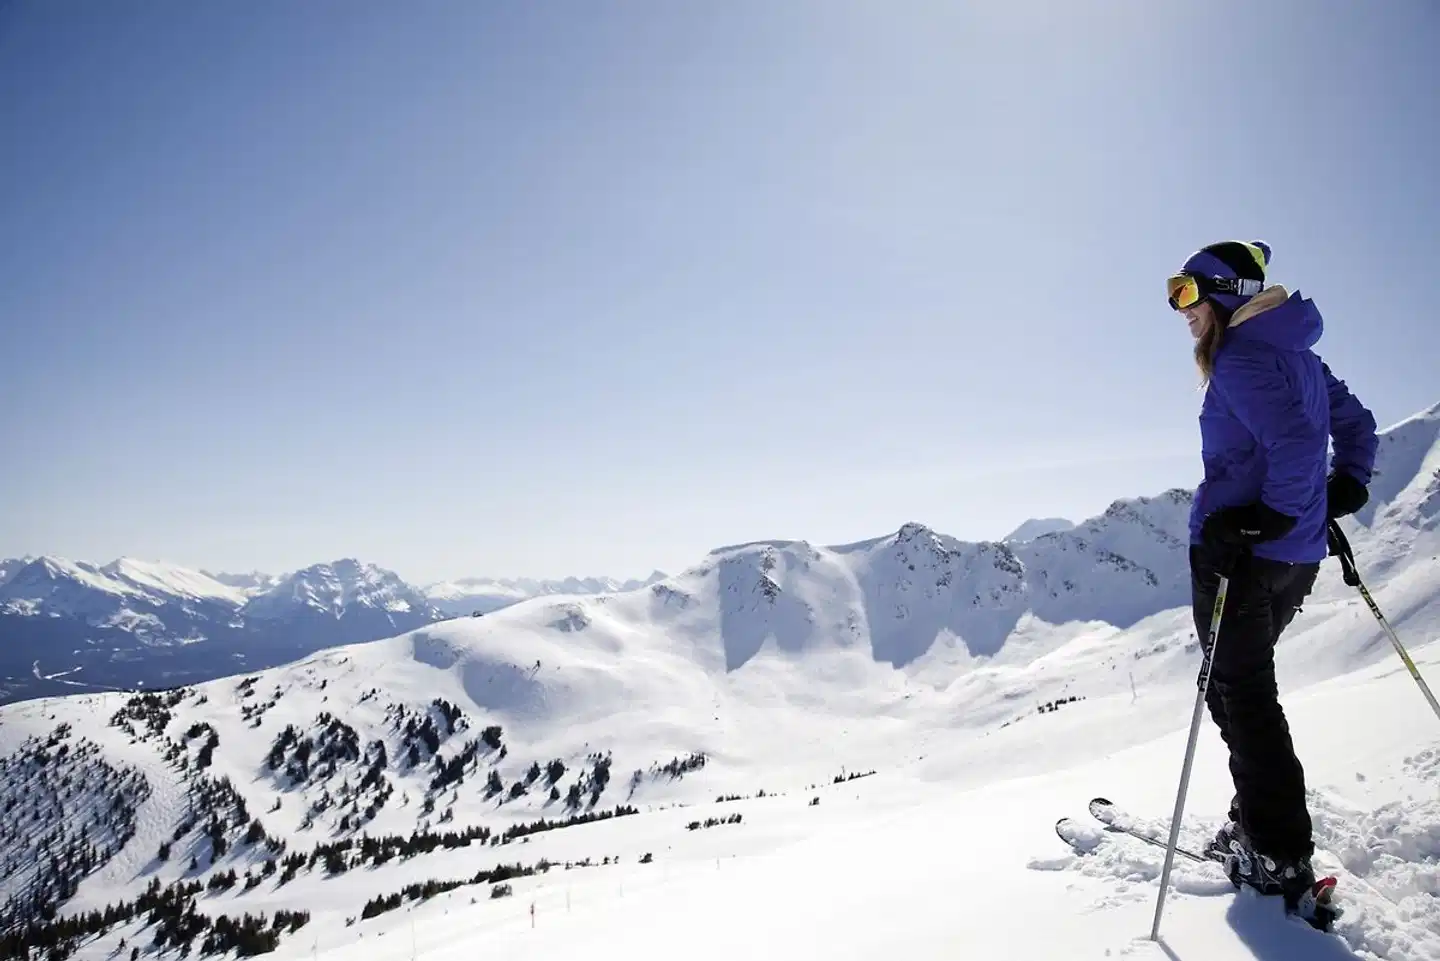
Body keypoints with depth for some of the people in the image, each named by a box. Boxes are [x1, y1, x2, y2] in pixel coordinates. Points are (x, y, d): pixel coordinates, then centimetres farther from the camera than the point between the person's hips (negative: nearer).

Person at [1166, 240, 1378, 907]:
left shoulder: (1241, 358, -14)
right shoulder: (1295, 353, 16)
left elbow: (1296, 440, -26)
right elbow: (1356, 422, 23)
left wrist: (1273, 514, -20)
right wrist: (1347, 487, 19)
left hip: (1239, 552, -10)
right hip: (1297, 559, 10)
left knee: (1240, 696, -1)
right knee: (1248, 688, 19)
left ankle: (1279, 860, 4)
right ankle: (1259, 826, 26)